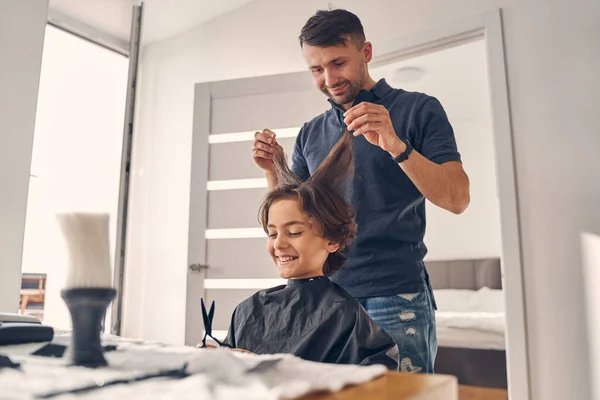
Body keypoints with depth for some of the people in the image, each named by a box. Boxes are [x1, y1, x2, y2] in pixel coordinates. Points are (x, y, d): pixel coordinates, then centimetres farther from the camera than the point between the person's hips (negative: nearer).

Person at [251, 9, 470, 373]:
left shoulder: (417, 109, 1)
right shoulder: (311, 134, 13)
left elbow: (457, 199, -9)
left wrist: (396, 146, -24)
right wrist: (274, 171, -4)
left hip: (396, 297, -4)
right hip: (326, 298, 4)